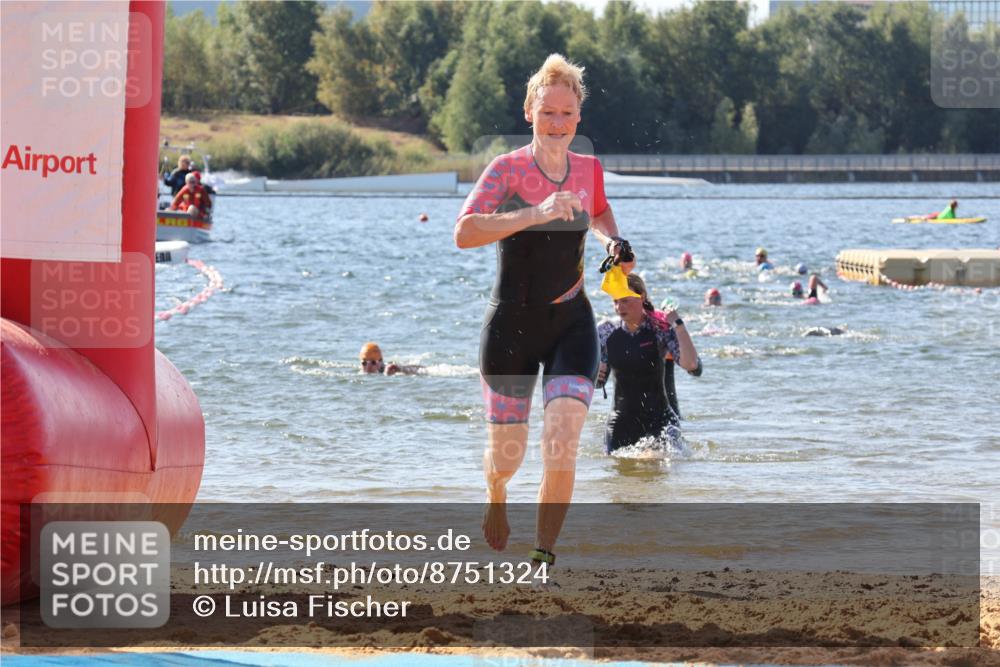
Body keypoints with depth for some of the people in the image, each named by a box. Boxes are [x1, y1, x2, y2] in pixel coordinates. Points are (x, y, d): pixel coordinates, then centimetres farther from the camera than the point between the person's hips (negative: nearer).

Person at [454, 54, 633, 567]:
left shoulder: (589, 169, 2)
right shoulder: (508, 168, -12)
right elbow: (464, 233, -28)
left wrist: (612, 243, 6)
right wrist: (536, 213, -37)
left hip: (571, 323, 2)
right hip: (511, 325, -2)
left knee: (561, 448, -16)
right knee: (506, 456, 9)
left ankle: (543, 557, -4)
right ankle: (496, 499, 46)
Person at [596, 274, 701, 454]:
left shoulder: (661, 329, -9)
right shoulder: (606, 331, 2)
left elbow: (693, 367, -23)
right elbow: (600, 380, 14)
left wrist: (678, 324, -25)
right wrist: (592, 376, -10)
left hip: (660, 418, -4)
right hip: (622, 423, 4)